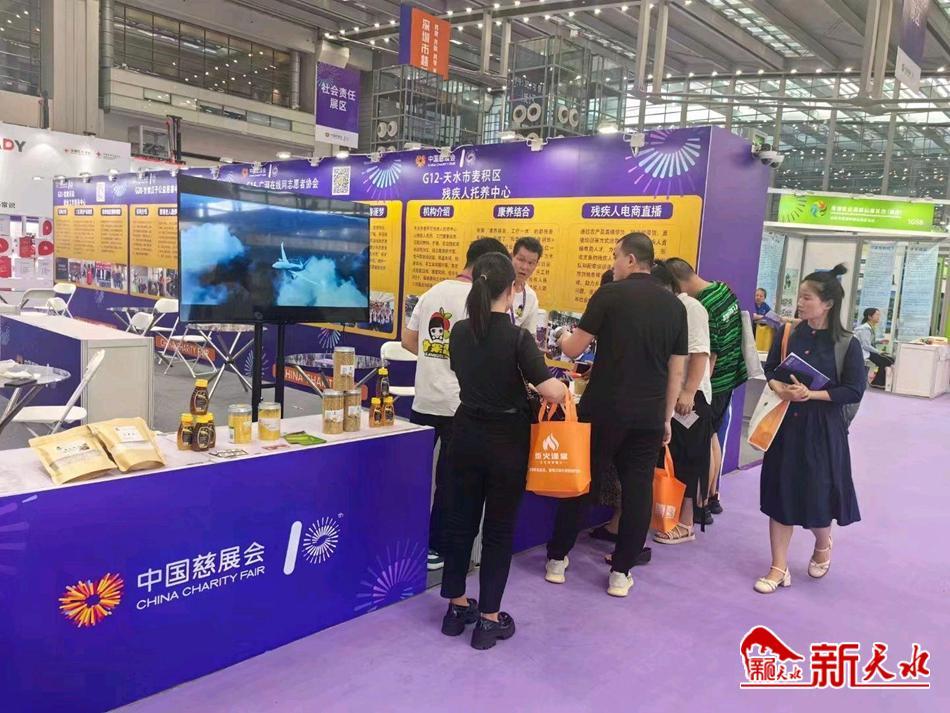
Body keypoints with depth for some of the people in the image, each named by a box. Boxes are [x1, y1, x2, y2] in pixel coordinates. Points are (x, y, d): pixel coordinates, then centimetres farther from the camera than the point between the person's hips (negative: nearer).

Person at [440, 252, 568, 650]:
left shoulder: (460, 332, -1)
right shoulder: (517, 337, -18)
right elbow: (553, 393, -24)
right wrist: (564, 386, -3)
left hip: (467, 434, 5)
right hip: (506, 441, -5)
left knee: (460, 519, 15)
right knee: (499, 528, 7)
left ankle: (457, 607, 27)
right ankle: (489, 620, 17)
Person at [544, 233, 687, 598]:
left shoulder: (610, 294, -7)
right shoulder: (675, 304, 8)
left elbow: (573, 349, -4)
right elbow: (677, 371, 9)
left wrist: (564, 338, 19)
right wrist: (666, 416, 16)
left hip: (604, 409, -3)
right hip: (649, 414, 3)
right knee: (637, 489, 10)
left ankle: (557, 559, 21)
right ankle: (621, 572, 15)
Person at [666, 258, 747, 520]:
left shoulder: (702, 309, -26)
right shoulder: (724, 289, 1)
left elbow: (709, 358, -24)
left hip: (713, 383, -9)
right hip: (729, 377, 9)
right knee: (711, 436, 20)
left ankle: (702, 505, 12)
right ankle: (712, 496, 32)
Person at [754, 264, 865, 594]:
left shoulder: (847, 344, -8)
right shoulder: (789, 334, 3)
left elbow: (854, 391, -11)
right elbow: (769, 371, 6)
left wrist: (811, 394, -20)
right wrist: (780, 388, -15)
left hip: (822, 429, -3)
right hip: (785, 423, 4)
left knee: (817, 495, 4)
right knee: (780, 492, 4)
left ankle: (823, 545, 40)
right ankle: (779, 568, 15)